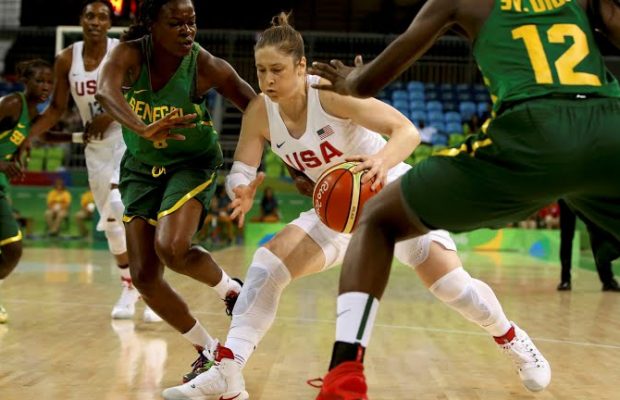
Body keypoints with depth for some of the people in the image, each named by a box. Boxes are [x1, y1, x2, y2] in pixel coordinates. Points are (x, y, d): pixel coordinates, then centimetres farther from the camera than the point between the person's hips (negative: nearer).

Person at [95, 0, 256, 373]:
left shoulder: (207, 67, -21)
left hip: (192, 164, -3)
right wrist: (143, 129, -59)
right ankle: (209, 350, 18)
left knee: (171, 248, -29)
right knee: (144, 276, 0)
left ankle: (230, 288, 4)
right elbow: (105, 91, -40)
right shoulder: (129, 55, -19)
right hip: (141, 167, 4)